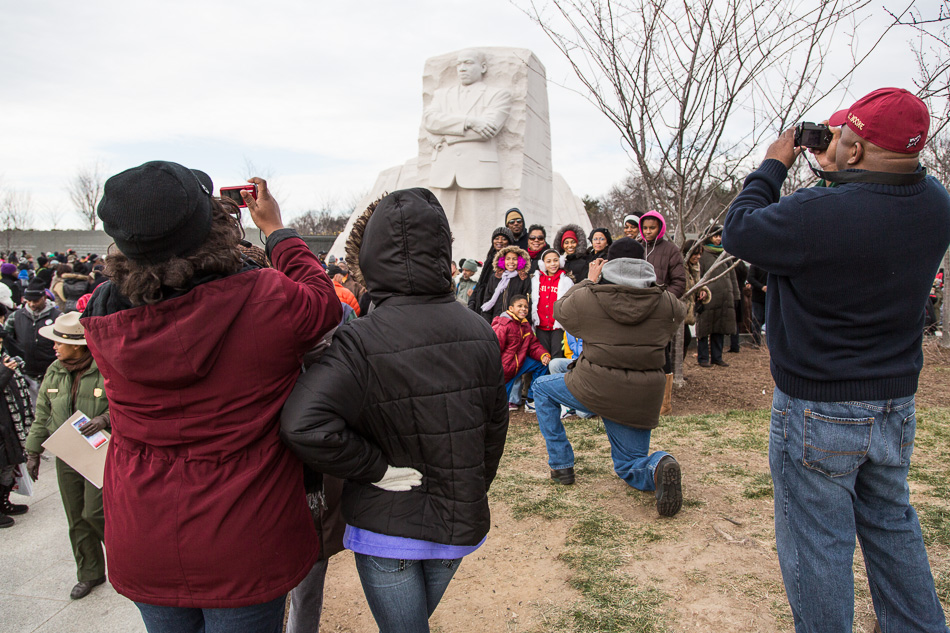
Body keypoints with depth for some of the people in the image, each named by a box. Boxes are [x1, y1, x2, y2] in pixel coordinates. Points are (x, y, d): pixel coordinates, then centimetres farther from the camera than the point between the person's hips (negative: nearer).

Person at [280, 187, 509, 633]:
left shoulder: (363, 342, -23)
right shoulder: (480, 334, -8)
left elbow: (304, 424, -35)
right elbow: (494, 430, 0)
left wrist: (381, 468, -21)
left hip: (387, 527, -4)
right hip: (459, 522, 5)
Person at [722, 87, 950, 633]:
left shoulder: (817, 213, -27)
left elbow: (739, 231, -11)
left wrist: (774, 166, 0)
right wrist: (838, 173, 9)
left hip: (818, 412, -7)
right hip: (897, 407, 8)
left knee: (818, 547, 9)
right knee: (893, 526, 26)